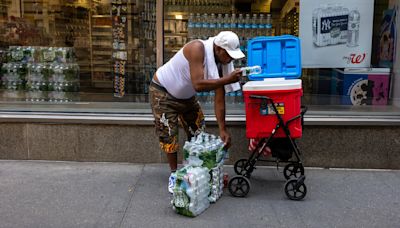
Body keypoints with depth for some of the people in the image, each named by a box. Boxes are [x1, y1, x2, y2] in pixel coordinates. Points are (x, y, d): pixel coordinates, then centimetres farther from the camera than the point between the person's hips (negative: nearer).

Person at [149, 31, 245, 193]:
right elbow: (198, 84, -42)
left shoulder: (221, 64, -15)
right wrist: (228, 80, -42)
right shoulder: (197, 48, -33)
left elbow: (219, 100, -12)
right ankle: (174, 174, 11)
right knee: (169, 135, -6)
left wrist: (222, 130, -14)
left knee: (198, 133, 6)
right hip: (163, 92, -6)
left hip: (186, 96, 7)